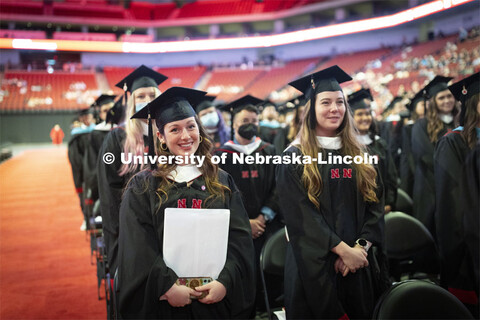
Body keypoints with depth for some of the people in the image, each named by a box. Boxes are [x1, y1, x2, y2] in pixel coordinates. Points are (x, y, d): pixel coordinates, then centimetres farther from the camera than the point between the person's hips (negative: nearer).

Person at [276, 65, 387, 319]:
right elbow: (300, 215, -13)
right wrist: (343, 249, -17)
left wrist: (361, 246, -11)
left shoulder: (358, 156, 9)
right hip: (314, 265, -4)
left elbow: (375, 204, 4)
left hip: (359, 263, 4)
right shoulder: (293, 159, -5)